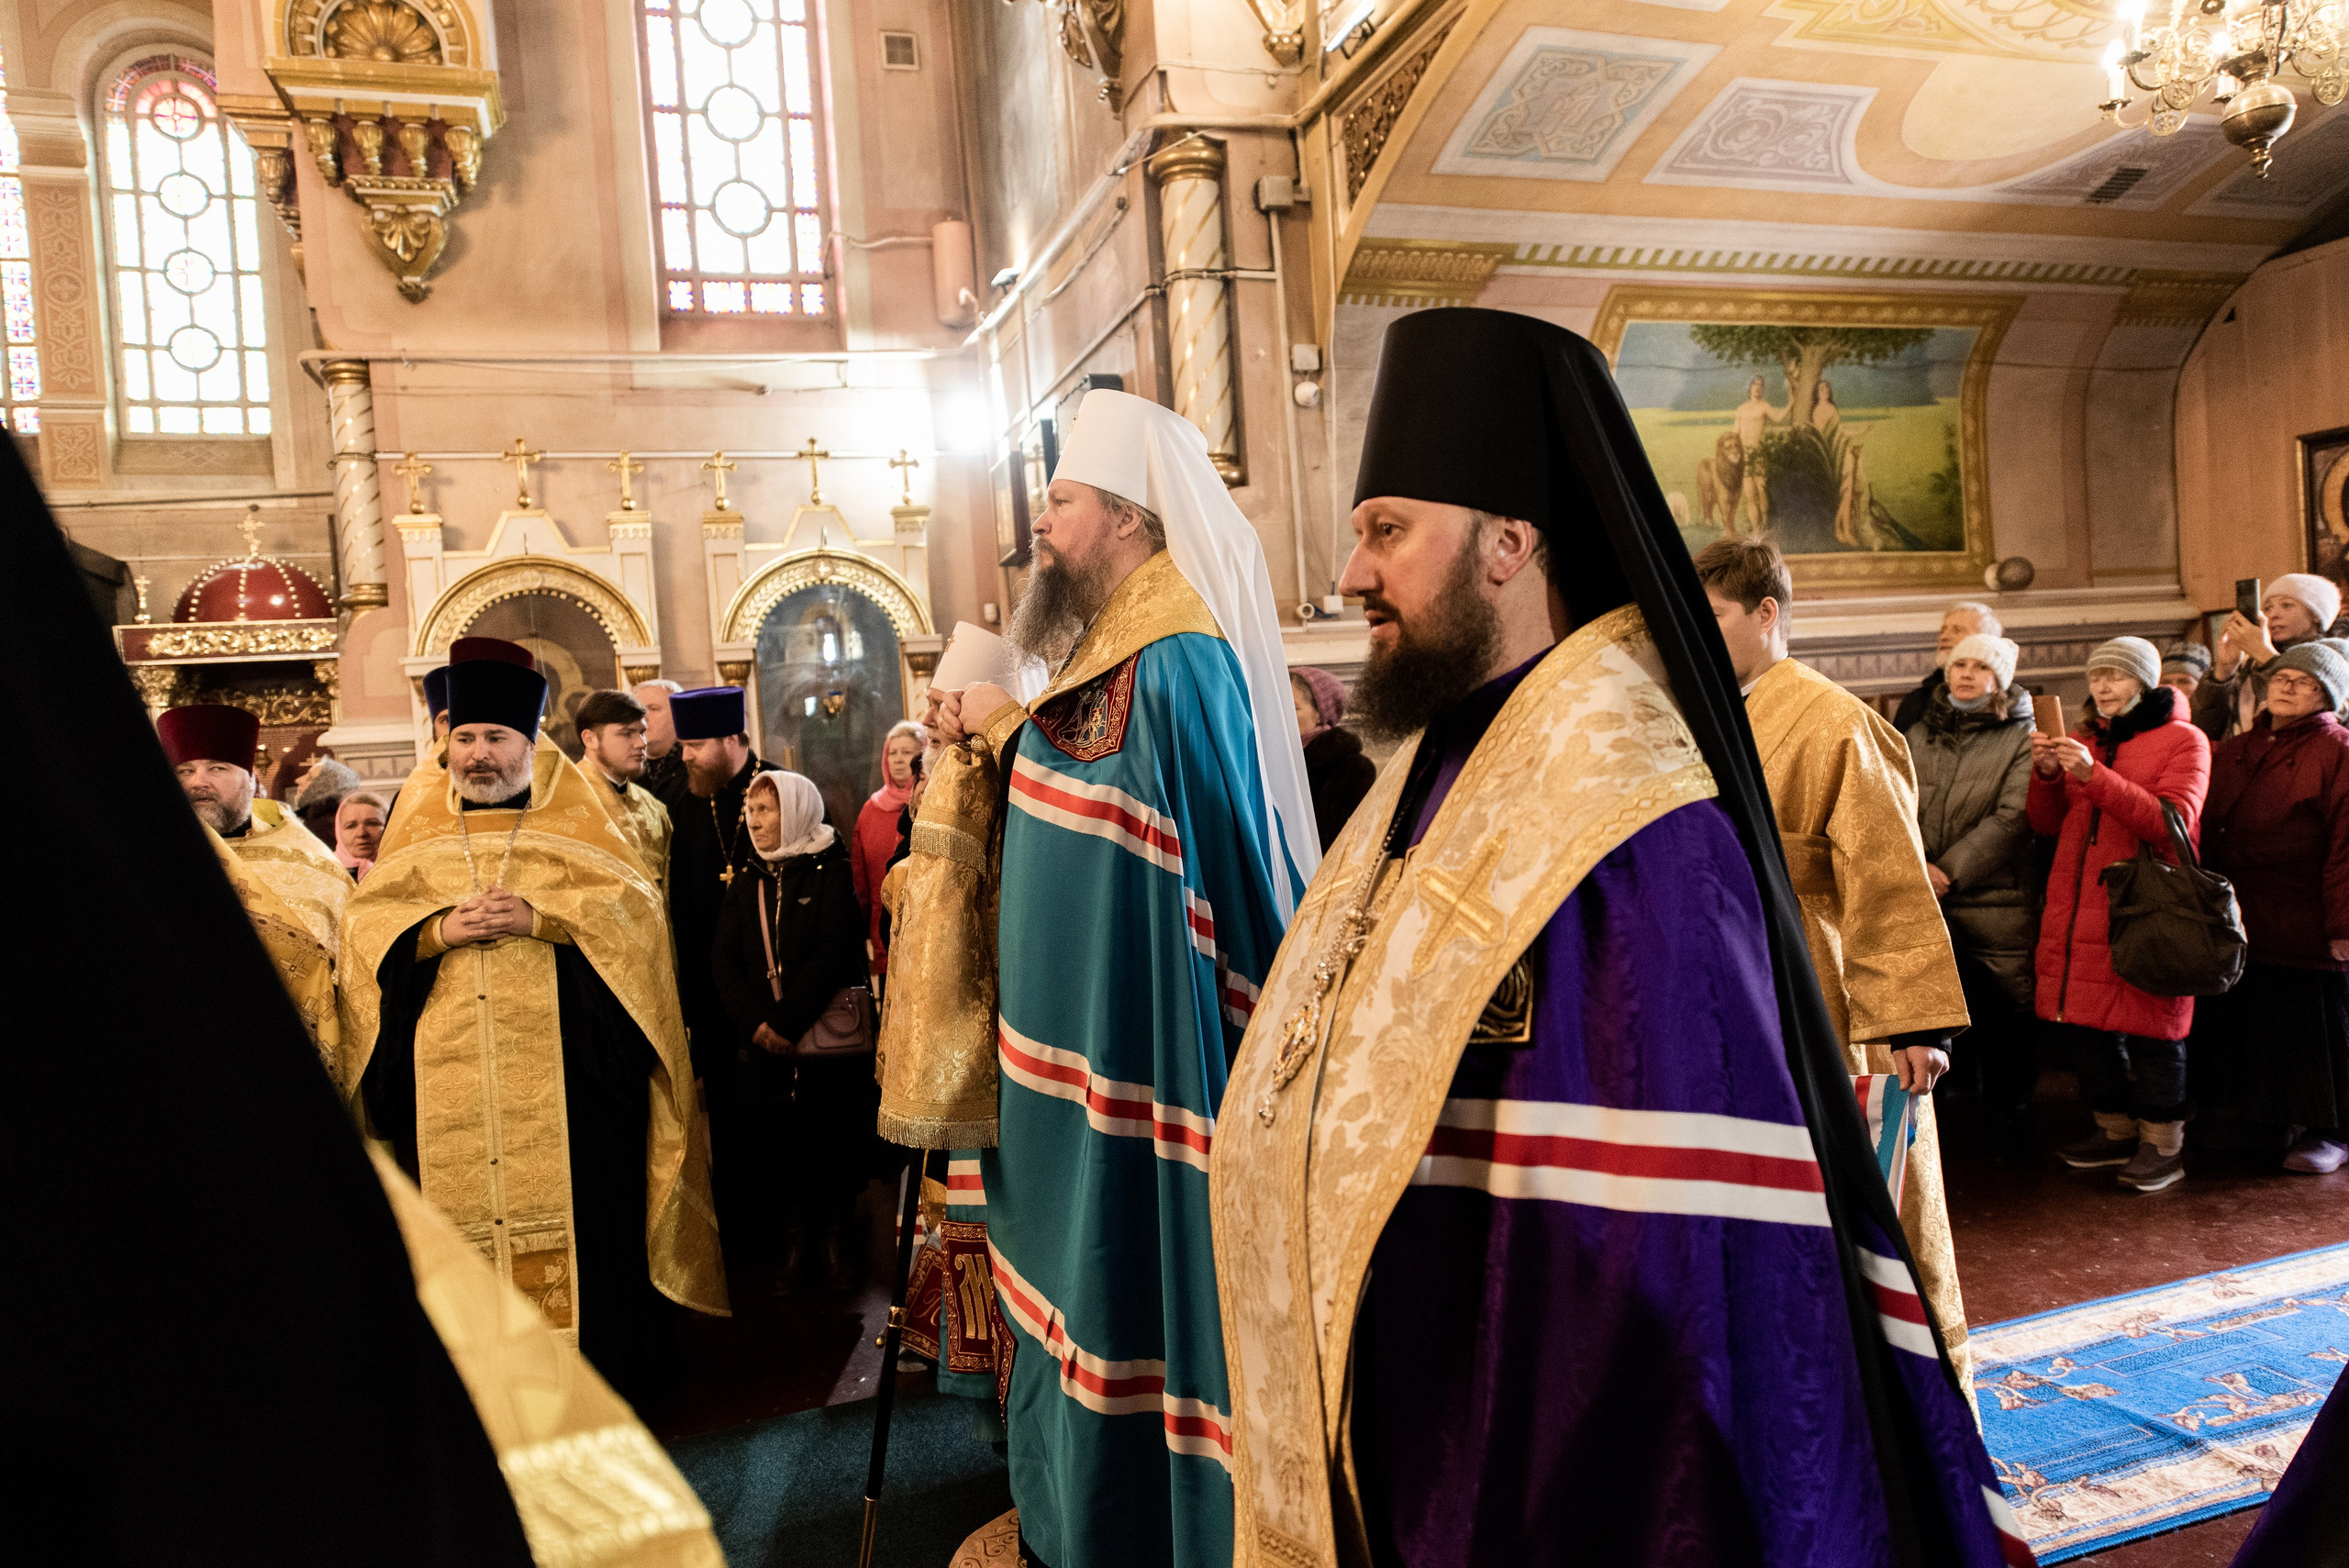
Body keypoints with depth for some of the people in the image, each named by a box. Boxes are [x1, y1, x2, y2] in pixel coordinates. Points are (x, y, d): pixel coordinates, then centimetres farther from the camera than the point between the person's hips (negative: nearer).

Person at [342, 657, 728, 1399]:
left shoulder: (574, 816, 7)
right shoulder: (421, 824, 15)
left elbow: (631, 904, -4)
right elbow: (368, 921, 8)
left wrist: (538, 918, -15)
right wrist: (438, 930, -11)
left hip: (561, 1067, -2)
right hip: (447, 1071, 3)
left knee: (573, 1209, -2)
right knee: (461, 1209, 2)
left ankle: (594, 1371, 10)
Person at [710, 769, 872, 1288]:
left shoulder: (833, 875, -4)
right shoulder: (746, 884, 11)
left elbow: (832, 954, -14)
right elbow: (724, 958, 3)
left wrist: (787, 1021, -19)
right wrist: (754, 1022, -12)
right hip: (765, 1042, 4)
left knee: (834, 1138, 1)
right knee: (779, 1138, 5)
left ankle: (835, 1234, 18)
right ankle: (795, 1237, 20)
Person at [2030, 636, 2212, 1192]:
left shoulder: (2184, 740, 0)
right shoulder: (2086, 741, 17)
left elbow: (2172, 821, -15)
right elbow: (2047, 824, 14)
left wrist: (2094, 776, -23)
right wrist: (2047, 774, -6)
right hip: (2076, 908, 6)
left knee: (2150, 1026, -1)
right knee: (2082, 1021, 8)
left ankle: (2163, 1144, 13)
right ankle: (2116, 1131, 24)